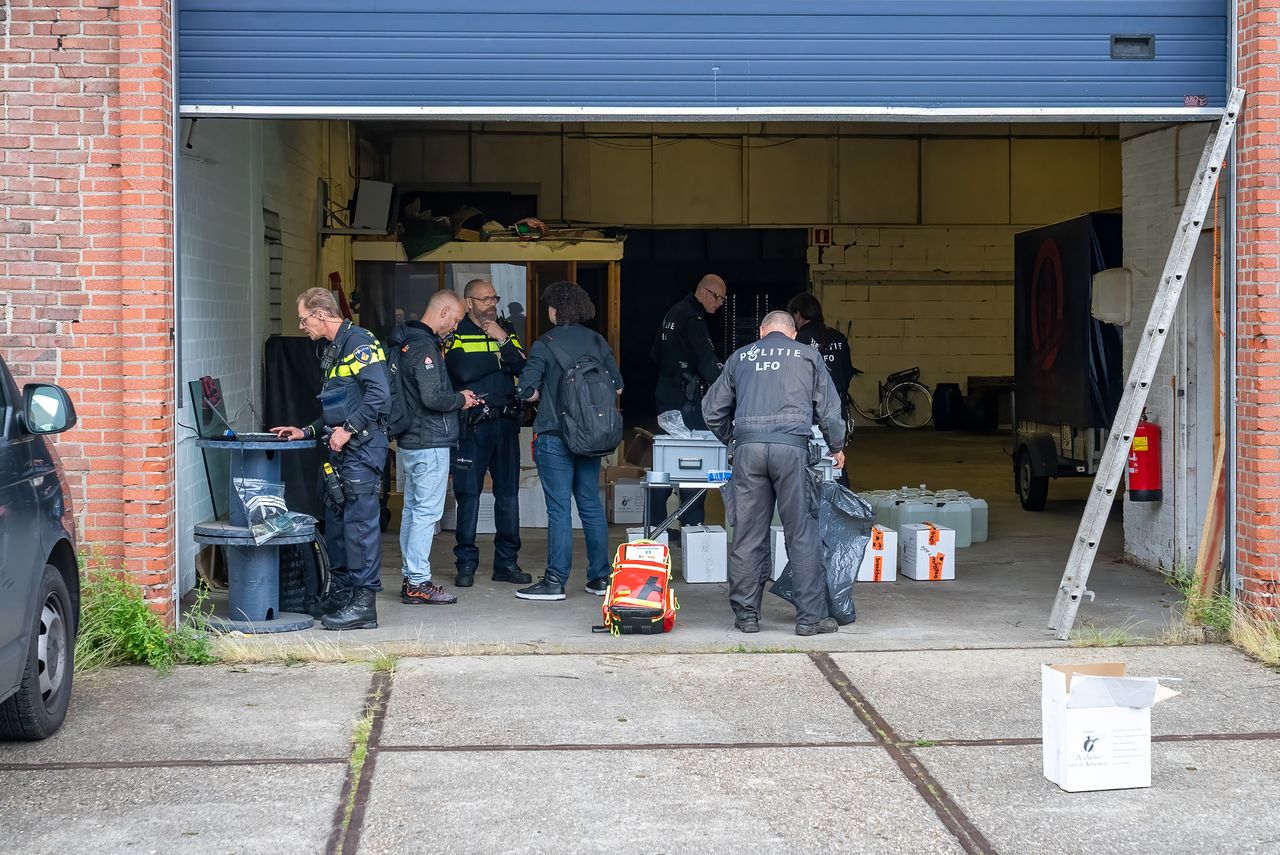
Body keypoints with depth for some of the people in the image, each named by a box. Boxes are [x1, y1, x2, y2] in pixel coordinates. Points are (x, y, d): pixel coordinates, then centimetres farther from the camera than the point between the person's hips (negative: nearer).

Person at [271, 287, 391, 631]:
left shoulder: (360, 342, -11)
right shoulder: (334, 351, 21)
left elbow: (379, 395, -21)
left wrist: (348, 429, -20)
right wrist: (308, 432, 20)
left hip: (362, 448, -10)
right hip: (342, 450, 10)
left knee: (360, 522, -9)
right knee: (335, 520, 14)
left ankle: (364, 604, -7)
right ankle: (341, 593, 23)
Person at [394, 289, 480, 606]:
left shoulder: (409, 341, 14)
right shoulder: (425, 346, -17)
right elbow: (432, 397, -25)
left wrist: (457, 395, 14)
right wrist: (461, 400, -8)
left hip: (410, 440, 10)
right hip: (430, 443, -10)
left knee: (413, 509, 14)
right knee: (427, 512, -7)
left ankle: (410, 577, 20)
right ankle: (418, 583, -6)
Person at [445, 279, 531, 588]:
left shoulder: (505, 330, 15)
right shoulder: (456, 333, 2)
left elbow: (521, 366, 1)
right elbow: (463, 370, -16)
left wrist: (503, 341, -11)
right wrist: (500, 359, -4)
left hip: (505, 421, 4)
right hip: (471, 423, -4)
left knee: (508, 492, 6)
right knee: (468, 493, -2)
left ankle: (507, 562, 13)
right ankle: (466, 563, 6)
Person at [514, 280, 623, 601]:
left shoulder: (544, 345, -9)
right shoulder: (597, 342, 6)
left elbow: (526, 390, -12)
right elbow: (617, 386, 10)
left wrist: (547, 394, 7)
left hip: (554, 436, -5)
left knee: (558, 508, -3)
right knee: (591, 505, 11)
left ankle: (555, 581, -1)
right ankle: (600, 577, 14)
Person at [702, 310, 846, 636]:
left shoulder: (740, 357, 19)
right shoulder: (807, 356, 14)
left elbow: (712, 410, 21)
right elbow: (829, 409, 12)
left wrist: (730, 439, 38)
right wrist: (837, 447, 28)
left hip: (748, 447, 2)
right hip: (792, 447, -2)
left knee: (748, 535, 6)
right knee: (802, 533, 2)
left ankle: (746, 614, 10)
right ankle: (811, 616, 2)